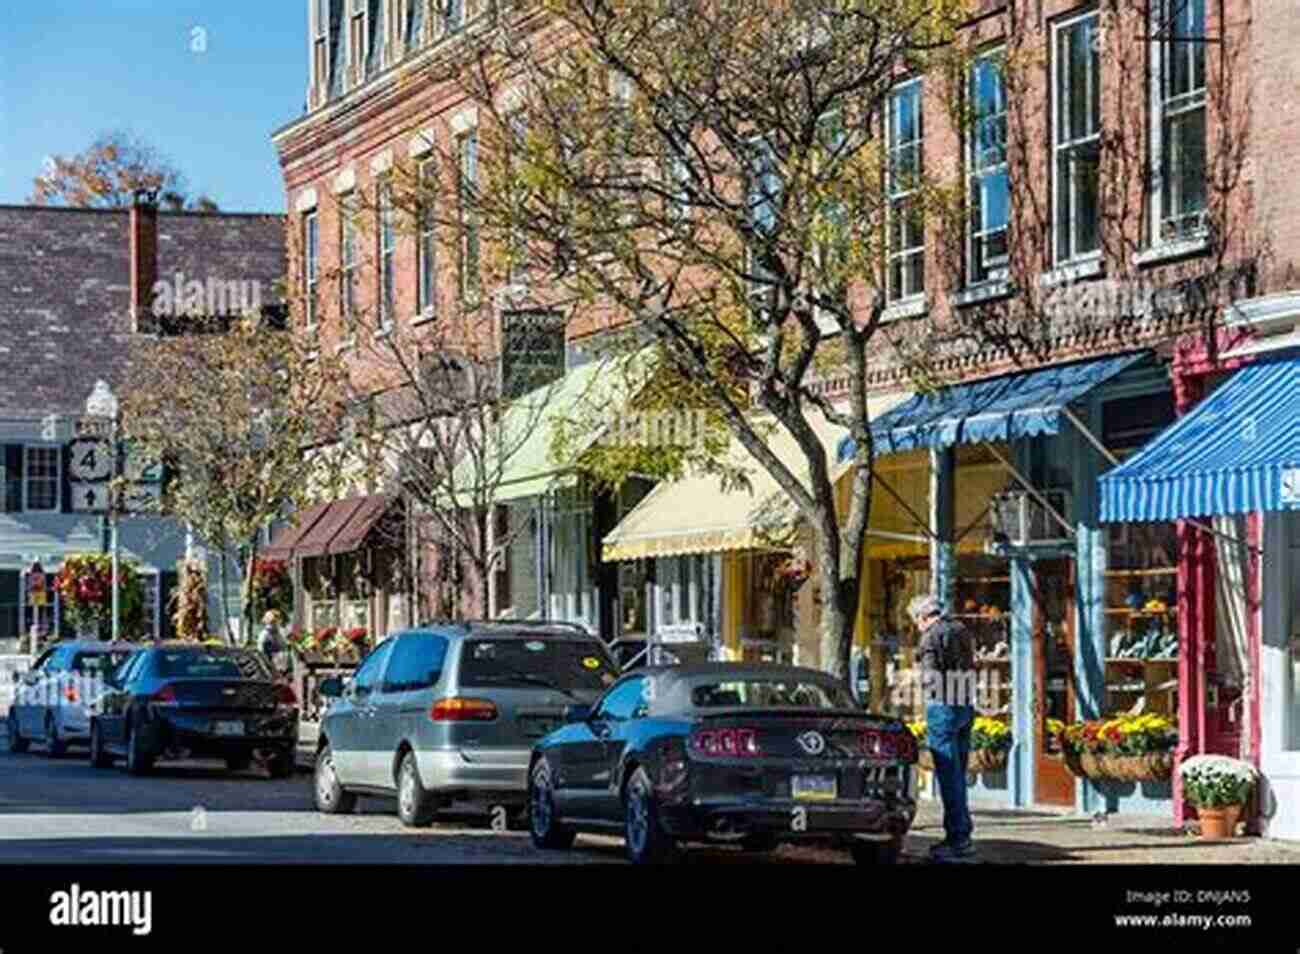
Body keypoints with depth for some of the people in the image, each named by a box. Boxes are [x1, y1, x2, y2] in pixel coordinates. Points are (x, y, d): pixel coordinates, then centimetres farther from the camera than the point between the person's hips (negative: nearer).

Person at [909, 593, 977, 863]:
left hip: (943, 707, -8)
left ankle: (958, 837, -6)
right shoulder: (962, 631, 14)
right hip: (966, 706, 8)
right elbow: (970, 669, 14)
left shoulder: (932, 637, -11)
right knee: (957, 774, 14)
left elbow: (931, 677, -15)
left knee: (948, 775, -5)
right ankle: (962, 834, 18)